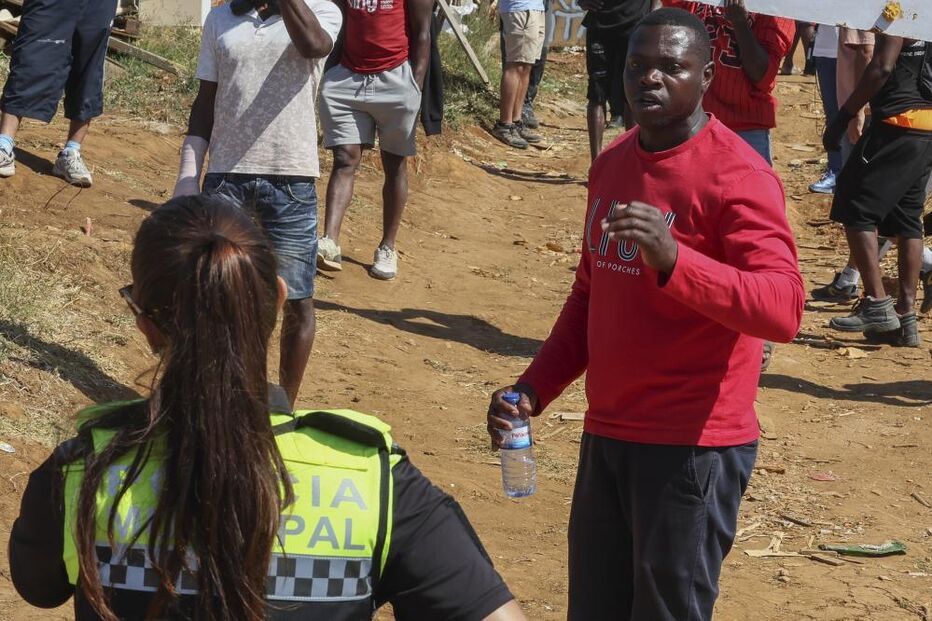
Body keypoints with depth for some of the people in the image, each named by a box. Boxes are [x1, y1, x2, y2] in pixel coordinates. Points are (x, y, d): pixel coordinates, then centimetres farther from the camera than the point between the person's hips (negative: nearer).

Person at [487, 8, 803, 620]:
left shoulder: (737, 176, -14)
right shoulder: (613, 165, 12)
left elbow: (785, 309, -26)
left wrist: (673, 260, -38)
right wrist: (534, 390, 10)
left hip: (694, 447, -8)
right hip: (605, 435, 8)